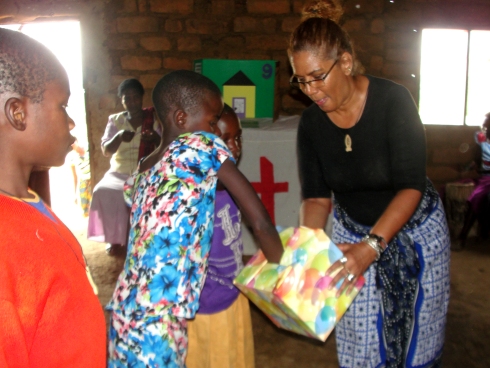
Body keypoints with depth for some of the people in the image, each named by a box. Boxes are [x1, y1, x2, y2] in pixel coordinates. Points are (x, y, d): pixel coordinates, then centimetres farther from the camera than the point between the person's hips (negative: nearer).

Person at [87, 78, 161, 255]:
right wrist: (119, 137, -22)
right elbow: (106, 151, -1)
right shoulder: (115, 120, 7)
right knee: (103, 191, -26)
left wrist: (156, 139, -25)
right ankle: (114, 238, -9)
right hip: (120, 173, 2)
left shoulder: (153, 119, 3)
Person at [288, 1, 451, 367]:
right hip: (354, 234, 3)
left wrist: (372, 246, -39)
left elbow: (410, 186, -26)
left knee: (418, 338, 14)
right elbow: (316, 197, -8)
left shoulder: (393, 100, -22)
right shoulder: (311, 123, -11)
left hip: (415, 232, -2)